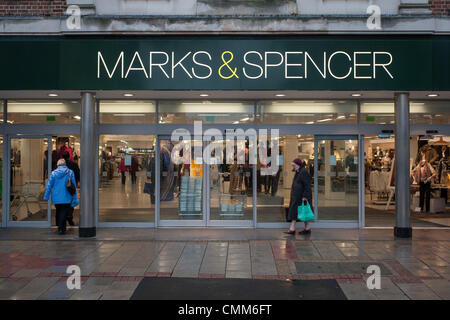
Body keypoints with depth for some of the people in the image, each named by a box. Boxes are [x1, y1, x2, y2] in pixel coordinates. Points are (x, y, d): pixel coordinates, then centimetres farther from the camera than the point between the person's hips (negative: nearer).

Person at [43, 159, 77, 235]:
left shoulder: (54, 173, 3)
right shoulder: (70, 172, -1)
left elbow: (49, 186, 4)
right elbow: (73, 185, 0)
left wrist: (46, 197, 9)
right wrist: (74, 197, 5)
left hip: (56, 197, 2)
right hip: (66, 197, -2)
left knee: (58, 212, 18)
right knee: (64, 212, -1)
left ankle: (60, 228, 26)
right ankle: (61, 228, -10)